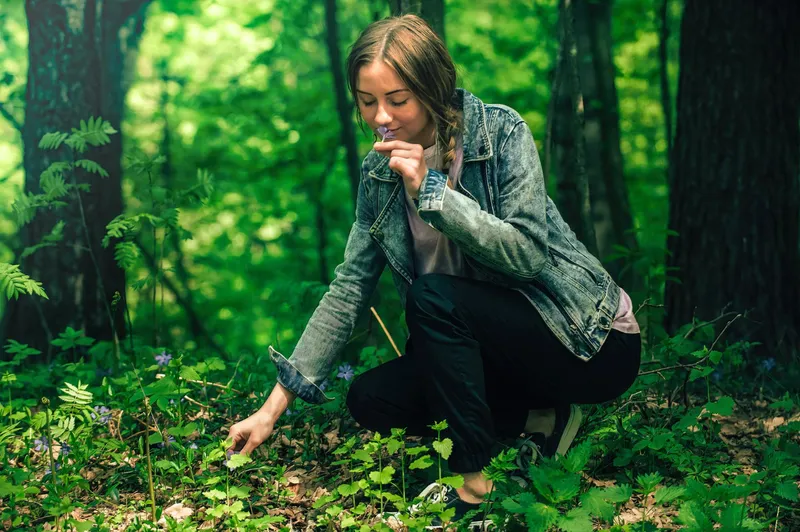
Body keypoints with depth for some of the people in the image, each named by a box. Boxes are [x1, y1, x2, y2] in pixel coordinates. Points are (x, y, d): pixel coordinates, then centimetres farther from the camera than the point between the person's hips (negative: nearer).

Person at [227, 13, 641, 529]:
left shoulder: (501, 131, -18)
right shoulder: (380, 171, -2)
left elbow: (528, 254, -25)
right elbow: (348, 290, -2)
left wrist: (431, 189, -30)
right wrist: (274, 408, -7)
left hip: (590, 341, -7)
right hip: (487, 345, 7)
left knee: (433, 295, -28)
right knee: (370, 400, -7)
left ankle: (474, 485, -18)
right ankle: (539, 419, 4)